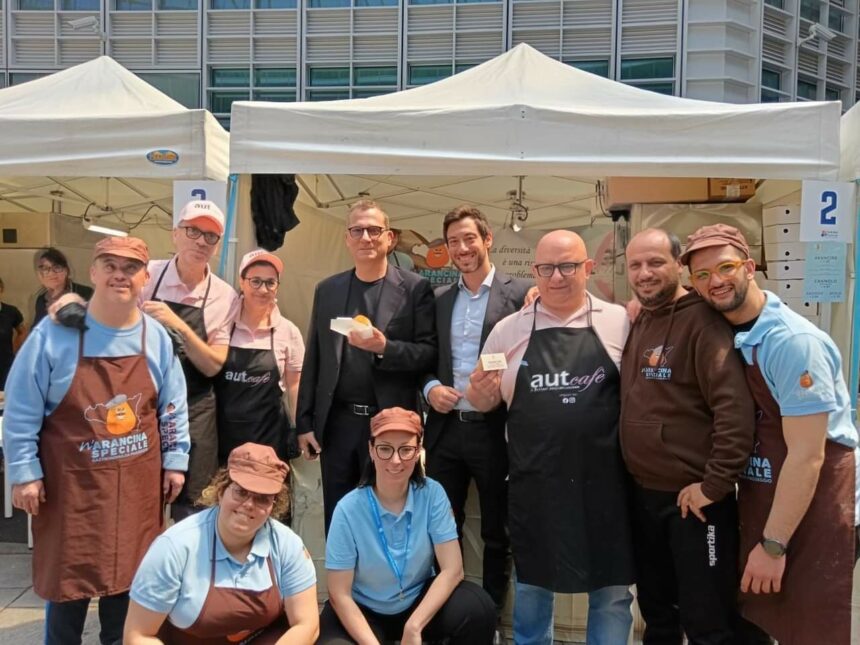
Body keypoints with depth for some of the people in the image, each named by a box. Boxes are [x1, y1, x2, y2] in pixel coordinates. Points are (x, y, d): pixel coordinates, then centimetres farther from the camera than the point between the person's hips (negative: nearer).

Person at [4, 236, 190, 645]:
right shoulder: (54, 334, -11)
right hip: (71, 482, -2)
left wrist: (174, 461, 5)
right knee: (68, 580, 10)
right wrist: (24, 472, -7)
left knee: (128, 574, 15)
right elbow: (21, 411, -6)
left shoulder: (157, 338, -1)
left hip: (137, 483, 3)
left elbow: (172, 407, 6)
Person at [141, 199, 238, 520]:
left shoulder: (224, 297, -4)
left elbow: (213, 365, -7)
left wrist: (180, 326, -21)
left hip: (193, 414, 0)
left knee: (189, 511, 12)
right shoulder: (146, 275, -5)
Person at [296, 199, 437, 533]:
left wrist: (385, 348, -22)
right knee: (337, 520, 13)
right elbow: (313, 360, 9)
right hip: (337, 423, 3)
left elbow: (429, 353, -5)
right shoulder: (327, 290, 8)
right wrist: (305, 423, 7)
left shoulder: (415, 288, -2)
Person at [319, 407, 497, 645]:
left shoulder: (432, 494, -14)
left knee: (478, 610, -26)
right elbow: (339, 594, -12)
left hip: (421, 602, 1)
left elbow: (452, 569, -16)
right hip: (364, 611, -1)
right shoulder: (348, 509, -18)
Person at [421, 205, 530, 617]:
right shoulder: (438, 298, 10)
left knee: (497, 533, 12)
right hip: (445, 429, 4)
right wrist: (430, 387, -5)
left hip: (495, 430, -3)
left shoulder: (520, 293, -4)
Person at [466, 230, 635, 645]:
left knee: (612, 591, 14)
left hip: (604, 483, -1)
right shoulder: (508, 330, 4)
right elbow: (484, 402, 10)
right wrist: (479, 389, -10)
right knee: (531, 587, 19)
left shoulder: (619, 323, 0)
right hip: (533, 485, 1)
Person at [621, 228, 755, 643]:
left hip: (694, 498, -7)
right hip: (643, 494, 7)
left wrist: (714, 485, -20)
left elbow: (736, 409, -23)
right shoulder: (637, 324, 9)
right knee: (655, 611, 22)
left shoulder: (702, 321, -15)